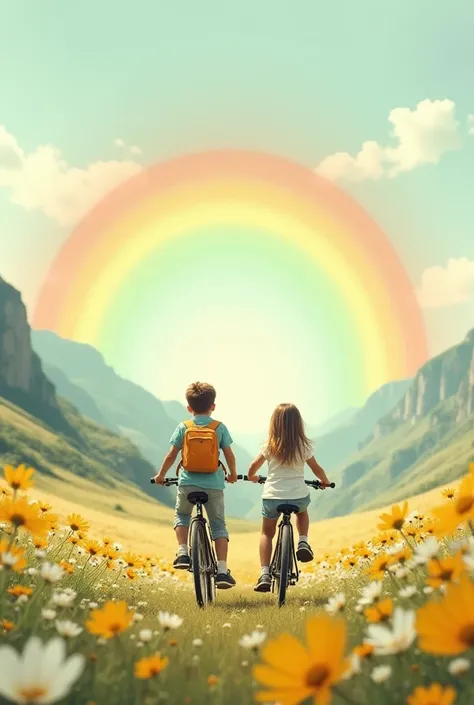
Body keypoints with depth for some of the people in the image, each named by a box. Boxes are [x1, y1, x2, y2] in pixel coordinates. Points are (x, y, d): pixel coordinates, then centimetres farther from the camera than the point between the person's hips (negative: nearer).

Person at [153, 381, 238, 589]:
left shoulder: (183, 427, 1)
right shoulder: (219, 427, 1)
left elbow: (171, 455, 4)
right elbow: (229, 454, 4)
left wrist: (161, 475, 19)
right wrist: (233, 474, 22)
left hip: (188, 483, 0)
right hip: (214, 484, 0)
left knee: (181, 516, 26)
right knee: (218, 525, 10)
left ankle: (183, 553, 8)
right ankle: (222, 570, 0)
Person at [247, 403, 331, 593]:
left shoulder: (270, 446, -1)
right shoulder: (303, 446, 0)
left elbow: (253, 468, 7)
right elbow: (317, 469, 11)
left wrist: (252, 477, 30)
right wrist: (325, 481, 31)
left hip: (272, 496, 0)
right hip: (298, 496, 1)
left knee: (267, 534, 19)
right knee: (302, 511, 37)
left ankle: (265, 575, 5)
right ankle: (303, 543, 14)